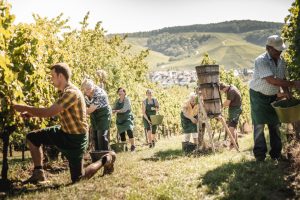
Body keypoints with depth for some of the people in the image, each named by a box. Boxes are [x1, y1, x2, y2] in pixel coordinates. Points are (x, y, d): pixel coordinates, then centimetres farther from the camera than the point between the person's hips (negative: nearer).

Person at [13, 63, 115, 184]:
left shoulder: (71, 93, -27)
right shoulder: (64, 92, 4)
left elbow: (49, 112, -31)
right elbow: (53, 112, 14)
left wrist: (25, 108, -20)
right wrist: (31, 113, 3)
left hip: (75, 138, -9)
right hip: (64, 132, 9)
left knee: (77, 179, 0)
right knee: (32, 138, 7)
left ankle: (106, 159, 18)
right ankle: (38, 173, 10)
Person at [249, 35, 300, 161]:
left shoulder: (281, 61, 0)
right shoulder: (261, 61, -24)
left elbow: (283, 79, 12)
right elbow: (271, 80, -33)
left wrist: (286, 92, -6)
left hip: (273, 96, 6)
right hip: (259, 96, -6)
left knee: (275, 124, 6)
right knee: (260, 124, -5)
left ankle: (276, 154, 14)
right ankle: (260, 154, 4)